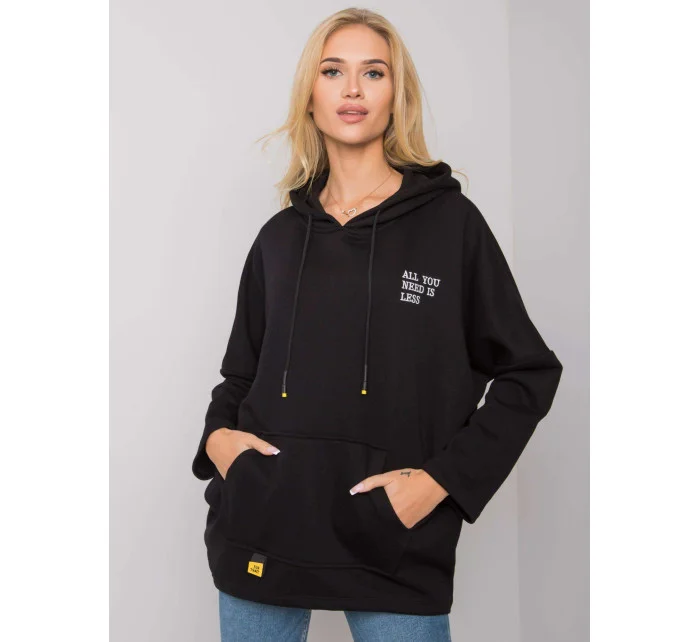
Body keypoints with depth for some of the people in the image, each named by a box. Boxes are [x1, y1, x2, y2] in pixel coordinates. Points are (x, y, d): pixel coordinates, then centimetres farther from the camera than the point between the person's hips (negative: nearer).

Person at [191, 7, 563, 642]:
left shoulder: (451, 221, -2)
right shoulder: (280, 236, 9)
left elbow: (529, 373, -1)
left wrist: (442, 480, -10)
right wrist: (217, 435, -2)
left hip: (396, 547, -3)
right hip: (261, 535, 3)